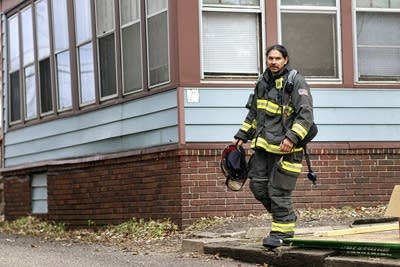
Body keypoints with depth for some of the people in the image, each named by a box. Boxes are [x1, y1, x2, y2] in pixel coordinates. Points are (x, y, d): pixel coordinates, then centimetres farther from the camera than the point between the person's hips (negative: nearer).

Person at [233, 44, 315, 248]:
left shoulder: (296, 82, -8)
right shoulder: (262, 82, 14)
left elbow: (306, 114, -15)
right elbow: (253, 114, 25)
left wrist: (292, 137, -25)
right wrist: (242, 136, 20)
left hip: (284, 147, -7)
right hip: (262, 145, 7)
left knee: (278, 191, -6)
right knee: (257, 186, 7)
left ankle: (282, 231, 6)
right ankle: (284, 216, 26)